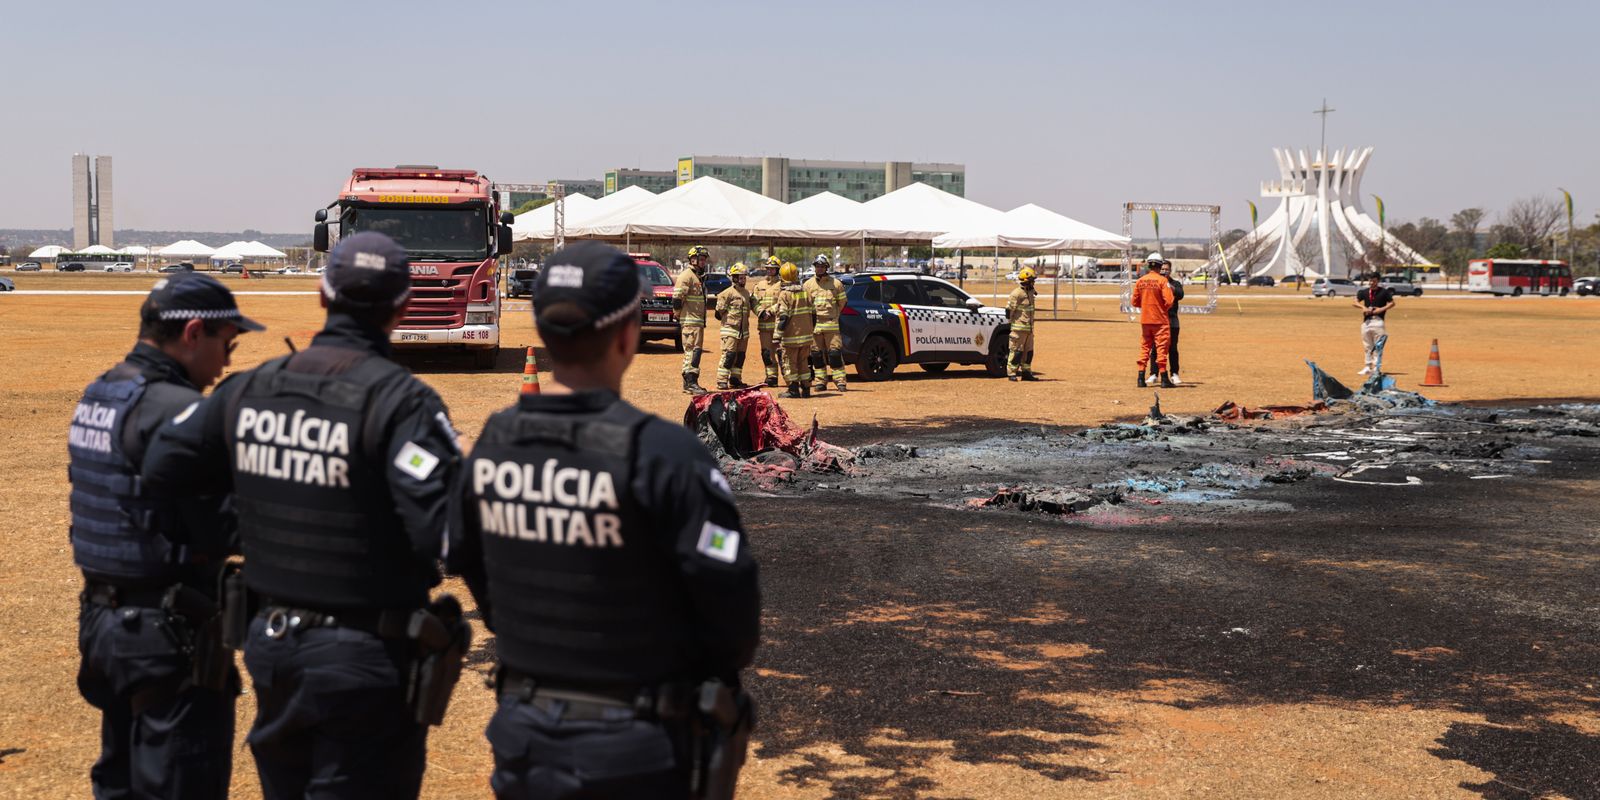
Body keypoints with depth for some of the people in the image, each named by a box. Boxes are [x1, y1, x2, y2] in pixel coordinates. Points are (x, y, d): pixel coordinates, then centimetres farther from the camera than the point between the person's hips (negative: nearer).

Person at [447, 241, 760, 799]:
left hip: (524, 736, 5)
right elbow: (728, 588, -17)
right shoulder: (662, 454, -20)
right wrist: (720, 670, 4)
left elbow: (471, 568, 10)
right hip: (637, 750, -5)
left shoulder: (492, 444, -2)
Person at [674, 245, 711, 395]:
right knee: (692, 351, -13)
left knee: (693, 352, 13)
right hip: (689, 322, -10)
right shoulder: (686, 276, -11)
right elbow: (677, 299, -16)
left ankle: (688, 383, 18)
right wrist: (679, 318, -13)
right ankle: (691, 383, -16)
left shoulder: (699, 277, 20)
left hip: (699, 322, 10)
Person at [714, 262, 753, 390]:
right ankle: (721, 381, -11)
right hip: (730, 330, -8)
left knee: (740, 356, 10)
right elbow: (720, 310, -9)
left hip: (743, 330, 8)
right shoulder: (728, 292, -10)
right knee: (728, 355, -12)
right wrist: (727, 320, 2)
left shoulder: (746, 293, 14)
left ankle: (735, 380, 19)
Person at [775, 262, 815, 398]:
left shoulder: (784, 294, -11)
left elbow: (782, 317, -17)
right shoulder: (806, 291, 7)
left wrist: (778, 336, -14)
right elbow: (812, 313, 11)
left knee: (790, 363, 2)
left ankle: (793, 389, 1)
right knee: (804, 362, 14)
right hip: (806, 335, 6)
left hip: (791, 336, -6)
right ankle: (806, 389, 14)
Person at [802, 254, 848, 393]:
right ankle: (821, 381, 11)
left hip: (831, 324, -2)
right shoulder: (808, 285, 11)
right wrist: (812, 314, 0)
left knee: (835, 354, -6)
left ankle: (840, 381, -2)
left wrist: (833, 315, 6)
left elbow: (841, 302, 11)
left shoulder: (836, 283, 6)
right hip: (814, 325, 2)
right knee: (817, 355, 4)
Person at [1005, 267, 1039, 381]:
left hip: (1029, 328, 9)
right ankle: (1011, 373, -1)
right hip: (1019, 328, -9)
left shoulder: (1030, 292, 13)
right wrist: (1012, 322, -5)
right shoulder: (1017, 293, -15)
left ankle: (1026, 372, 20)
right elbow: (1009, 309, -13)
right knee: (1016, 351, -6)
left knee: (1028, 351, 12)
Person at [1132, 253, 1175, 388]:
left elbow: (1135, 302, 6)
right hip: (1160, 320, -4)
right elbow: (1169, 302, -16)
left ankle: (1141, 378, 7)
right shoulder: (1162, 280, -11)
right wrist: (1164, 308, 5)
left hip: (1144, 320, 4)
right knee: (1161, 348, 2)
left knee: (1144, 348, 11)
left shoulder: (1140, 281, 2)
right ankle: (1164, 379, 3)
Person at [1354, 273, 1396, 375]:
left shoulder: (1384, 292, 0)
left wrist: (1382, 309, -12)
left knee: (1378, 346, -5)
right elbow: (1356, 302, 7)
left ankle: (1376, 368, -3)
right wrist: (1363, 307, -11)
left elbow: (1392, 303, 2)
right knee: (1368, 346, 12)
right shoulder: (1364, 292, 9)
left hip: (1378, 320, -4)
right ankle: (1367, 367, 19)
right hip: (1366, 321, 4)